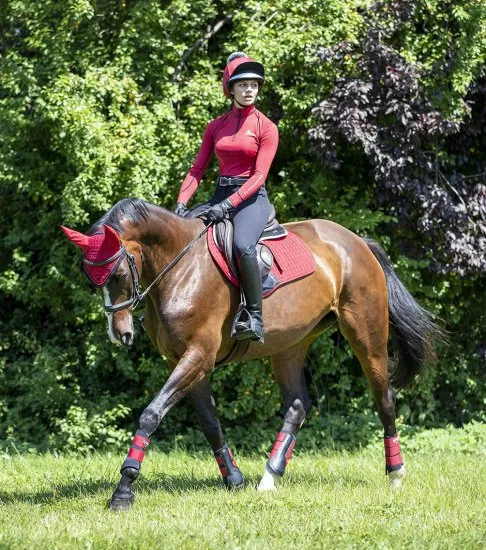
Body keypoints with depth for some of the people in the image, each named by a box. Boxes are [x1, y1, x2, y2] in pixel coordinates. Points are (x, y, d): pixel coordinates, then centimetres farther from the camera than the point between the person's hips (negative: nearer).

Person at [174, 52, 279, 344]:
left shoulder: (266, 128, -2)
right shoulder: (216, 127, 12)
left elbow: (259, 175, -11)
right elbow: (198, 169, 10)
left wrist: (229, 204, -22)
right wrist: (182, 201, -7)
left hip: (252, 198, -6)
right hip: (221, 194, 6)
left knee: (243, 245, -34)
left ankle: (255, 317, -30)